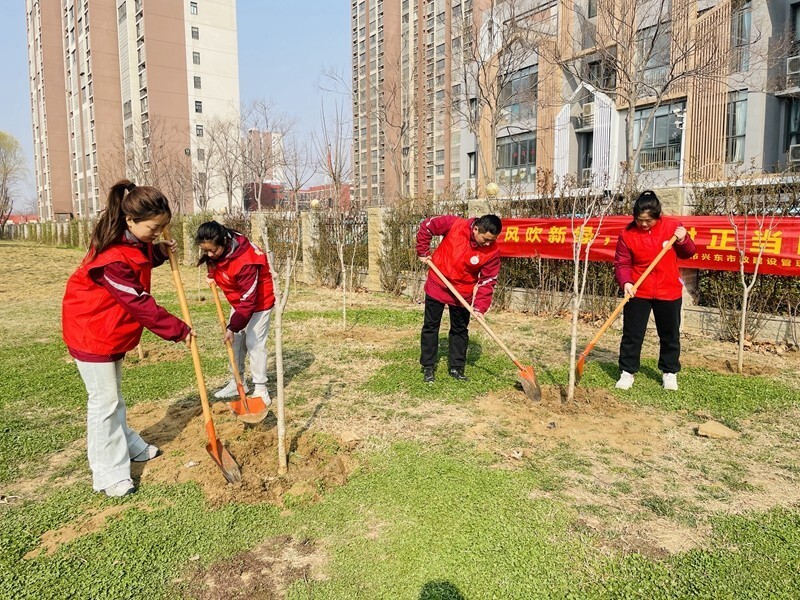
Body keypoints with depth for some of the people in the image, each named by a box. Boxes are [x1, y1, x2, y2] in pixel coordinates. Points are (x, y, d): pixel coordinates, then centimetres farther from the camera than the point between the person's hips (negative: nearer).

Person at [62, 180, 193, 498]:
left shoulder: (132, 241, -3)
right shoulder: (112, 257, -31)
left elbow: (140, 260, 19)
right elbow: (141, 304, -28)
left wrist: (159, 252, 1)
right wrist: (179, 330, -21)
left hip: (111, 330, 10)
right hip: (93, 331, -9)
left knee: (113, 395, 21)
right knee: (104, 400, -3)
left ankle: (129, 447, 36)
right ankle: (108, 474, 8)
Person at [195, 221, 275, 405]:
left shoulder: (246, 260, -36)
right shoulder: (215, 252, -12)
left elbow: (249, 299, -32)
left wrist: (233, 327, -31)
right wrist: (212, 276, -3)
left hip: (258, 301, -8)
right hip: (238, 301, 8)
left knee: (254, 342, -9)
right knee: (235, 340, 10)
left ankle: (260, 389, 0)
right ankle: (238, 382, 23)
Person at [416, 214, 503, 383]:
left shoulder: (492, 252, -20)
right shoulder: (454, 225, -23)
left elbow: (488, 281, -14)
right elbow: (426, 226, -10)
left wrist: (479, 307, -22)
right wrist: (423, 252, -6)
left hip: (463, 292, 1)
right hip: (438, 285, -1)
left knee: (460, 330, 10)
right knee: (431, 326, 7)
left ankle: (457, 368, 24)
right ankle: (428, 367, 20)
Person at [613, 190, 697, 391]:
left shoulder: (672, 227, -6)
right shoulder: (628, 233, -9)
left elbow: (688, 253, 5)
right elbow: (622, 263, -6)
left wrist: (683, 240, -15)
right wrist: (625, 282, -24)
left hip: (668, 292, 1)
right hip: (638, 292, -1)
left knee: (670, 335, 13)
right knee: (632, 334, 3)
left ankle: (670, 372, 29)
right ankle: (627, 372, 16)